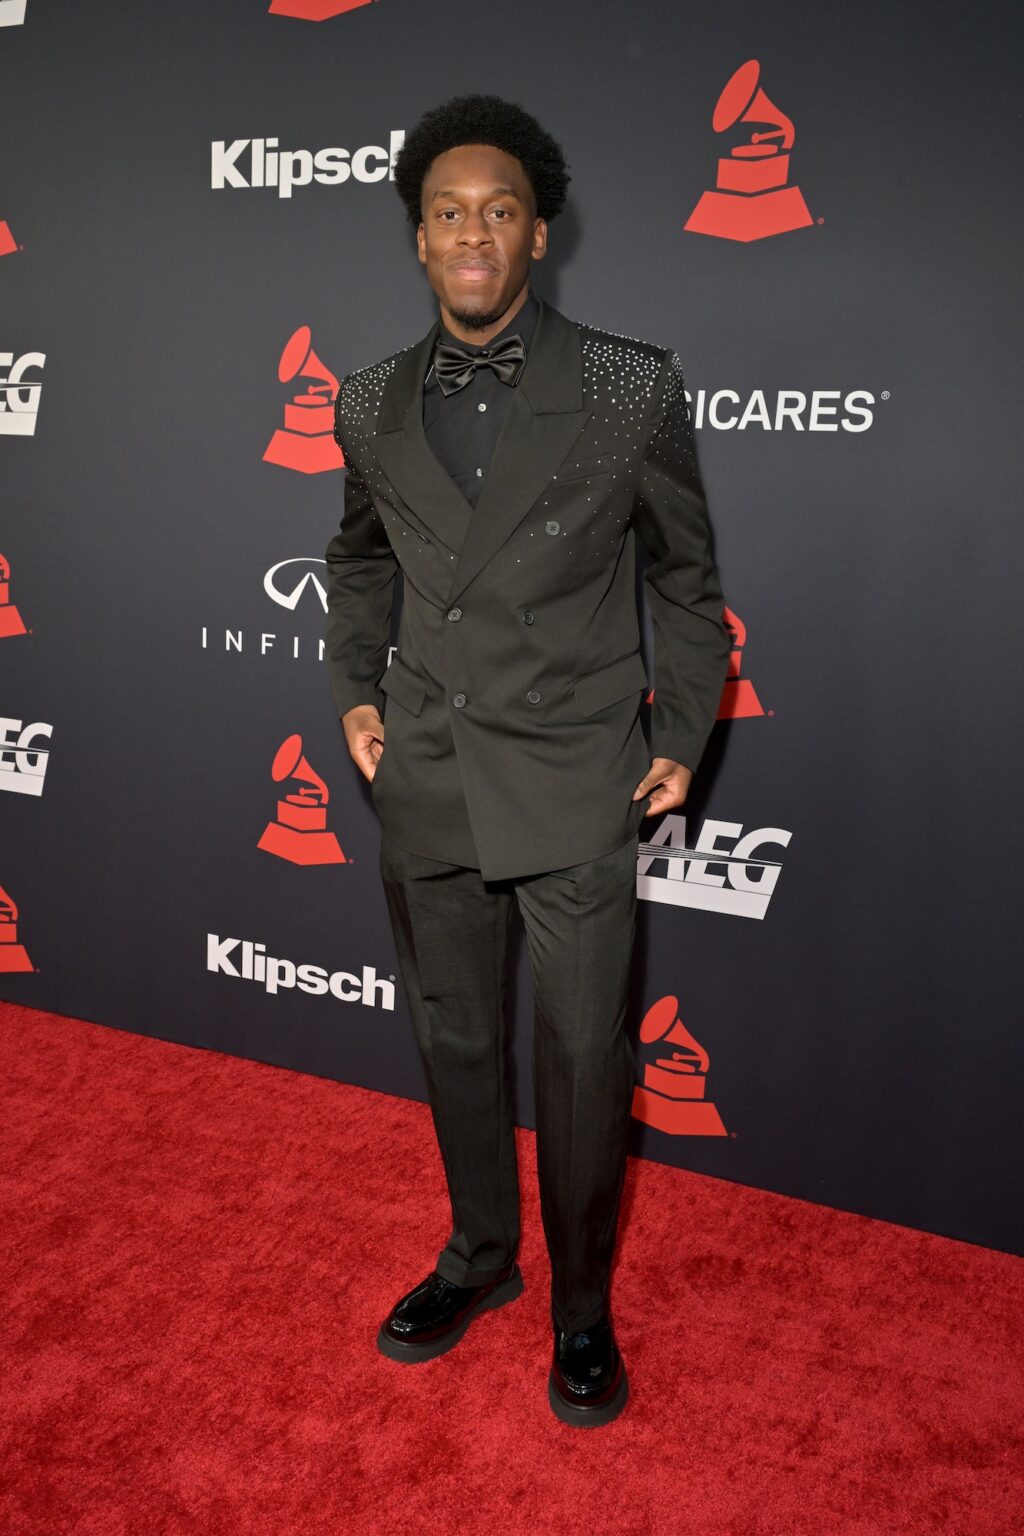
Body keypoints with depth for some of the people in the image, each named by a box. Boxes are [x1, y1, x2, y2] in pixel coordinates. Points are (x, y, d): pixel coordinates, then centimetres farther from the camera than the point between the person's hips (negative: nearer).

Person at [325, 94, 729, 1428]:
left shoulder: (631, 389, -5)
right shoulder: (373, 405, 5)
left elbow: (685, 575, 4)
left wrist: (683, 737, 0)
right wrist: (354, 689, 11)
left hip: (574, 784, -3)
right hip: (425, 781, 4)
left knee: (583, 1058, 4)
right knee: (455, 1039, 16)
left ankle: (583, 1305, 28)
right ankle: (479, 1254, 39)